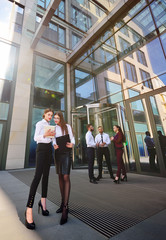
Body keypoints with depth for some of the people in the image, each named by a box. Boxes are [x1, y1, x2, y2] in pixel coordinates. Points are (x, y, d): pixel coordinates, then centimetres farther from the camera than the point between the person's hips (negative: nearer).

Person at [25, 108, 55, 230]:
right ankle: (29, 209, -13)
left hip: (49, 149, 7)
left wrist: (52, 135, 0)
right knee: (38, 176, -16)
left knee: (46, 175, 8)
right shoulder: (39, 123, -2)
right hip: (41, 149, -7)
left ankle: (43, 201, 19)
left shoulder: (49, 125, 19)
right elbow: (36, 138, -11)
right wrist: (45, 135, -29)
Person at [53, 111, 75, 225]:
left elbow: (72, 137, 1)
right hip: (58, 152, 5)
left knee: (66, 177, -13)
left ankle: (65, 208, -9)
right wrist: (54, 145, -11)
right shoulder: (54, 128, 14)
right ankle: (63, 202, 23)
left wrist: (72, 144, -20)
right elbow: (54, 139, 11)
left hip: (66, 151, -5)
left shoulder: (67, 126, 1)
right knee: (60, 176, 10)